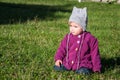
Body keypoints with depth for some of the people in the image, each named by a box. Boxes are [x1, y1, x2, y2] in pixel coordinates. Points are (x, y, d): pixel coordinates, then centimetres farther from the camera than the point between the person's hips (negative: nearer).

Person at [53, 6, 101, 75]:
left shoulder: (90, 39, -4)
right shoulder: (68, 37, 5)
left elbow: (94, 54, 0)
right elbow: (62, 49, 12)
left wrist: (96, 68, -2)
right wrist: (58, 58, -4)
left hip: (83, 64, -3)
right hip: (67, 63, 4)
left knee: (83, 72, -32)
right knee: (57, 67, -16)